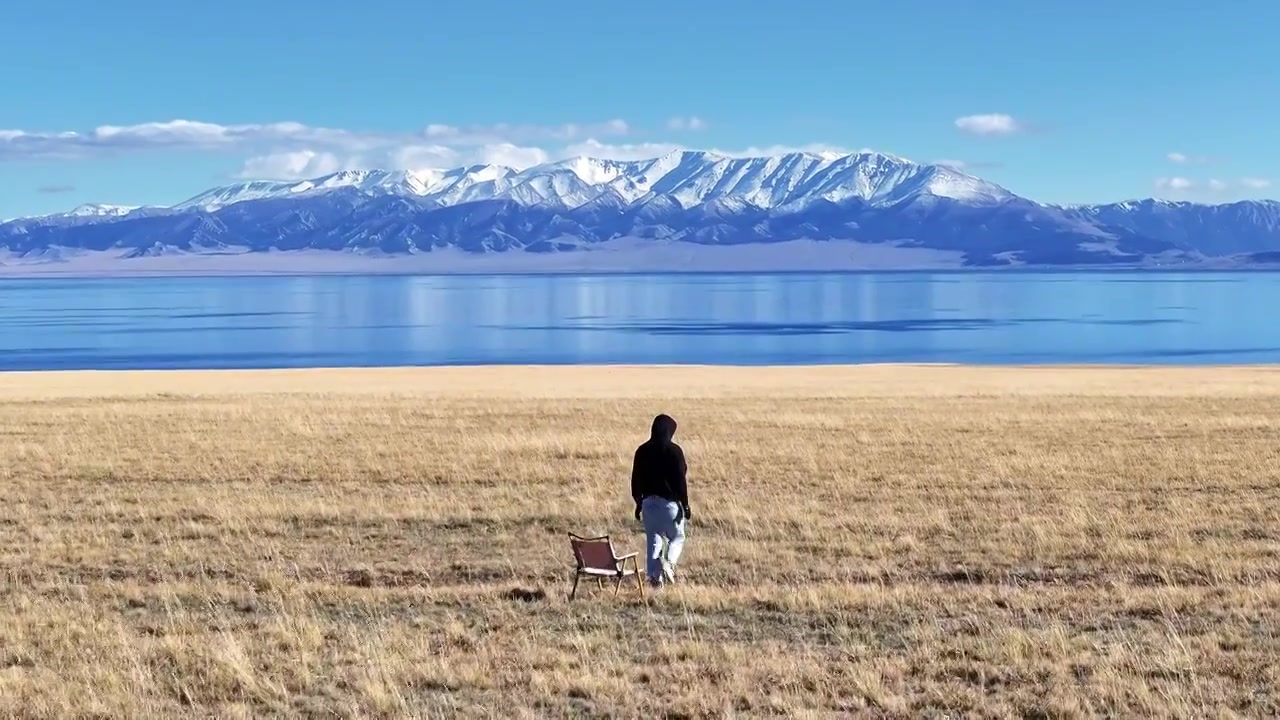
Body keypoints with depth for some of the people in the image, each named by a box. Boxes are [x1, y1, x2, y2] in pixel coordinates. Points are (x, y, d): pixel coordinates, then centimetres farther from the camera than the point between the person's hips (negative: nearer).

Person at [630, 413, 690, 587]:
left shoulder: (642, 451, 4)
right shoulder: (674, 451, -10)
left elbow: (636, 479, 8)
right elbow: (680, 480, -11)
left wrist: (638, 502, 16)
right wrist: (685, 504, -4)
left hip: (648, 501, 4)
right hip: (669, 501, -4)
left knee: (653, 539, 11)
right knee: (677, 537, 11)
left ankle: (654, 575, 2)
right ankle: (669, 562, -16)